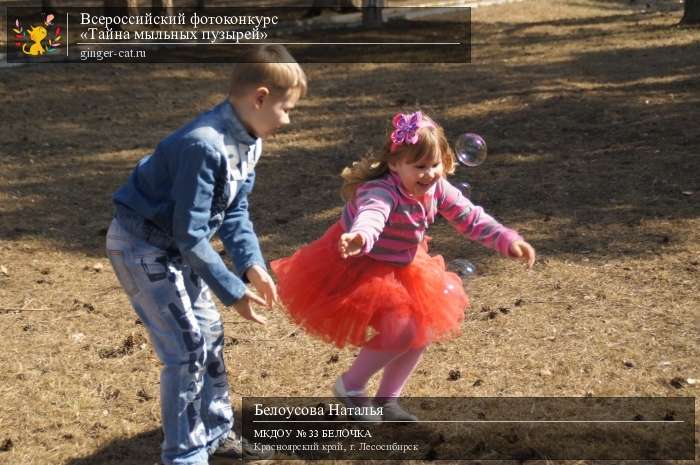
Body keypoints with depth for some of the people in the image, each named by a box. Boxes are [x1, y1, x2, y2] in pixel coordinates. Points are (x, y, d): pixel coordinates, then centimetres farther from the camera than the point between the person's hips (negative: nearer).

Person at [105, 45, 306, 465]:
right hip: (143, 246, -9)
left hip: (176, 245, 9)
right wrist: (234, 291, -22)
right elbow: (190, 236, -29)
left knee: (209, 334, 16)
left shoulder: (248, 141, -3)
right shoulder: (204, 146, -32)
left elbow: (235, 211, 6)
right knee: (188, 349, -8)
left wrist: (253, 265, -8)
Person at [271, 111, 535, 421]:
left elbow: (471, 218, -3)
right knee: (400, 330, -18)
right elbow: (371, 215, -58)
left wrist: (509, 241, -13)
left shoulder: (437, 188, -12)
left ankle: (387, 399, 24)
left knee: (422, 329, 6)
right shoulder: (381, 191, -35)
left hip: (402, 268, 8)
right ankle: (350, 385, 6)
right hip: (359, 267, -8)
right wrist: (360, 237, -81)